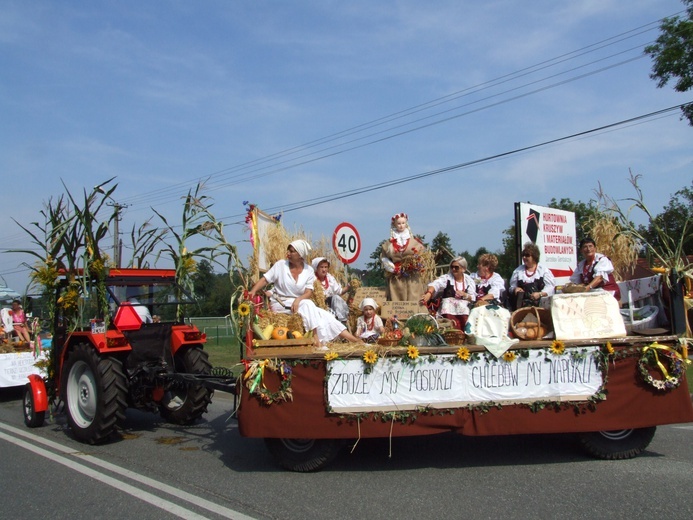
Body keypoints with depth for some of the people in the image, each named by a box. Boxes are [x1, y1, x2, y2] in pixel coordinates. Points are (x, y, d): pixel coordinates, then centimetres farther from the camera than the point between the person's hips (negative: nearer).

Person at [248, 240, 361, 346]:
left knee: (323, 314, -16)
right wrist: (253, 291, -22)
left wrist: (298, 299, -27)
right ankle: (317, 339, -34)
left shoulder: (309, 271, 1)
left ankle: (354, 340, -16)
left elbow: (309, 292, -6)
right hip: (280, 304, -3)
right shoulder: (280, 265, -3)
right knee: (307, 304, -31)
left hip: (299, 303, 3)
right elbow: (264, 279, -4)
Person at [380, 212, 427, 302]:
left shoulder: (414, 240, 8)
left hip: (412, 278, 0)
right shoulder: (389, 243, 9)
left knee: (413, 300, -6)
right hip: (396, 279, 0)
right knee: (396, 303, -4)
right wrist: (391, 267, -6)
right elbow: (383, 257, 8)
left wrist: (417, 264, -7)